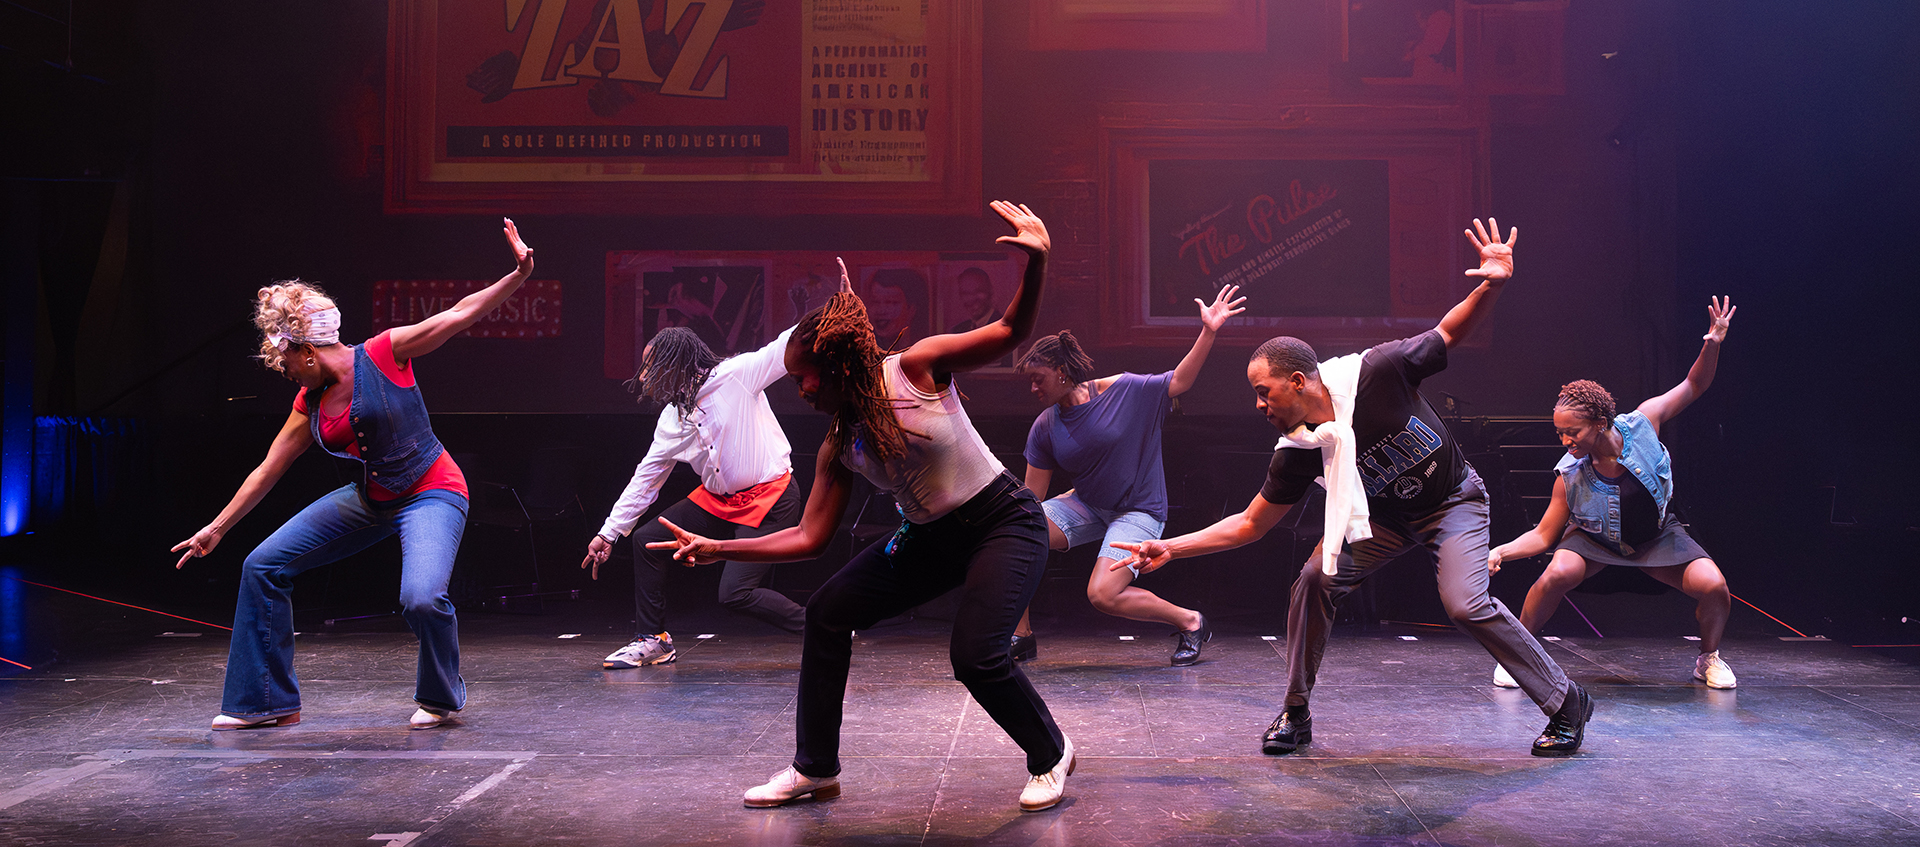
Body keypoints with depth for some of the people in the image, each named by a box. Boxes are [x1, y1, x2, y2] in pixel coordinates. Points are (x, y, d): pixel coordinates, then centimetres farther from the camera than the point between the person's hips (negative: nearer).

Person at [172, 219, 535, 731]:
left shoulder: (383, 354, -11)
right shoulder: (309, 404, 6)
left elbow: (461, 314, -15)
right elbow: (268, 470, 13)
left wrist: (518, 275, -27)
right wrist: (216, 529, 17)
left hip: (432, 493, -7)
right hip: (369, 500, 7)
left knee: (422, 597, -31)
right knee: (262, 566, 4)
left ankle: (441, 698, 1)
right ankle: (268, 702, 14)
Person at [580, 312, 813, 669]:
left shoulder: (736, 375, -15)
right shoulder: (671, 421, 3)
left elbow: (785, 349, -18)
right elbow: (645, 480, 11)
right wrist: (609, 533, 12)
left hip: (771, 499, -7)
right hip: (719, 499, 7)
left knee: (735, 592, -17)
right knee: (647, 539, 2)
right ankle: (653, 639, 16)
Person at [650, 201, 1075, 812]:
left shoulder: (917, 367, -16)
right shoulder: (839, 450, -1)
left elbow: (1011, 331, -18)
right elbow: (809, 538, -1)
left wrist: (1037, 262, -36)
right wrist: (718, 549, -6)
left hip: (1005, 522, -6)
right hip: (932, 537, 7)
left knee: (975, 655, -22)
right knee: (828, 612, -1)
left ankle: (1050, 755, 7)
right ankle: (815, 769, 11)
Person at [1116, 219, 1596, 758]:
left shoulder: (1374, 374, -28)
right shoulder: (1298, 451, -18)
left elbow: (1449, 333, -14)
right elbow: (1249, 525, -9)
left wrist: (1493, 285, -32)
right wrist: (1172, 548, -17)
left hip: (1452, 501, -3)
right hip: (1384, 516, 4)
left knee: (1466, 604, -22)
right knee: (1315, 580, -16)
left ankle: (1566, 703, -2)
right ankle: (1296, 714, 1)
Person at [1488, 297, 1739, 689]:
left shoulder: (1640, 424, -26)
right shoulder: (1569, 476, -27)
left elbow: (1693, 387, -13)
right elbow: (1544, 535, -17)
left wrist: (1713, 345, -30)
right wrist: (1502, 551, -34)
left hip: (1657, 535, 2)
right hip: (1595, 539, -2)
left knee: (1713, 586, -18)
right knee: (1556, 575, -32)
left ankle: (1709, 657, 14)